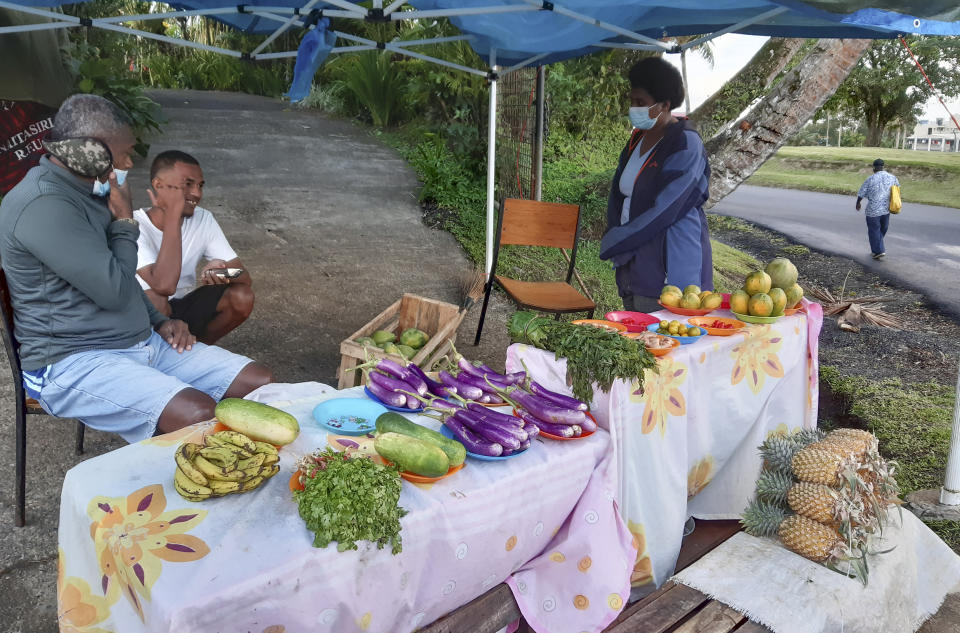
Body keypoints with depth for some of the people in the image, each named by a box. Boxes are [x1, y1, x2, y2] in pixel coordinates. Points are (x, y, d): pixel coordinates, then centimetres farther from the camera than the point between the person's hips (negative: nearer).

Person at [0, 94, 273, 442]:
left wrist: (160, 321, 8)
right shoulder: (43, 205, -19)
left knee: (264, 385, -5)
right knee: (200, 417, -34)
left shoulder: (87, 191, 14)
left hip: (144, 343, 9)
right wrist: (125, 221, -7)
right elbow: (114, 290, -23)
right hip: (73, 361, -9)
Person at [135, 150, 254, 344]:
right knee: (152, 299, -37)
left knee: (242, 297, -19)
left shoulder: (203, 220, -7)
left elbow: (246, 279, -11)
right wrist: (173, 215, -35)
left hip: (181, 309, 5)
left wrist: (221, 269, -36)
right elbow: (164, 285, -39)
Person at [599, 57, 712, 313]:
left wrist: (612, 242, -12)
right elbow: (618, 193, 17)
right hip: (632, 265, 8)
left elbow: (664, 210, -18)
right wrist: (614, 234, -1)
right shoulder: (638, 139, 14)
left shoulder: (685, 145, -12)